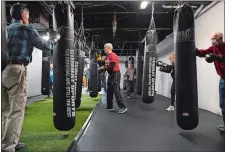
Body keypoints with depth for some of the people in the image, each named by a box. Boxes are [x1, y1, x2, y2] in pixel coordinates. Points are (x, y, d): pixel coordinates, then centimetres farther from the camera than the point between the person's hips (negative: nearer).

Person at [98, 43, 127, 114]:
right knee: (109, 92, 12)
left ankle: (123, 107, -5)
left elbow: (111, 67, -20)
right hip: (110, 75, 10)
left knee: (116, 91, -12)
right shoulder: (107, 56, 13)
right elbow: (102, 64, 12)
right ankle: (110, 107, 22)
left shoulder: (113, 55, -16)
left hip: (115, 74, -10)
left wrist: (103, 68, -10)